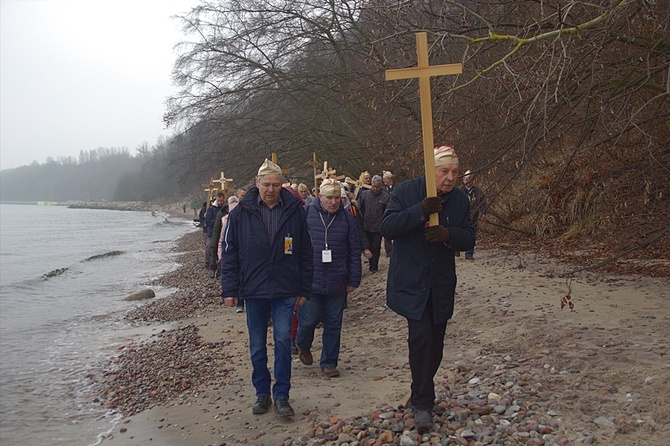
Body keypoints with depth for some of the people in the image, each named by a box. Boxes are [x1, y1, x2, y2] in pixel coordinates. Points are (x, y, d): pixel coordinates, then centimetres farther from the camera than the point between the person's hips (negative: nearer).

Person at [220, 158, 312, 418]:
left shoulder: (294, 211, -1)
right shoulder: (241, 214, -1)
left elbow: (305, 253, 4)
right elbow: (229, 253, 2)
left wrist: (304, 289, 4)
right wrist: (229, 289, -3)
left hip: (285, 291, -1)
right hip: (253, 290, 1)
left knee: (283, 340, -4)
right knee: (257, 345, 10)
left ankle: (281, 396, 8)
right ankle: (262, 393, 25)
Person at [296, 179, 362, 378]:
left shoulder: (347, 217, 3)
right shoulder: (306, 214, -3)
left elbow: (354, 251, 6)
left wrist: (354, 279, 3)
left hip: (337, 284, 2)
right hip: (310, 281, -2)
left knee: (333, 324, 8)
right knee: (309, 319, 1)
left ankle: (329, 362, 24)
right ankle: (303, 346, 33)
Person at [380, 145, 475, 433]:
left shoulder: (460, 199, 2)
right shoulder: (406, 192, -9)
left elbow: (469, 239, 3)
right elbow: (387, 228, -17)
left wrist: (449, 234, -20)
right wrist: (419, 212, -30)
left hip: (441, 284, 4)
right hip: (411, 282, -4)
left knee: (435, 342, 11)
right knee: (421, 337, -13)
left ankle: (421, 395, 31)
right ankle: (422, 404, -1)